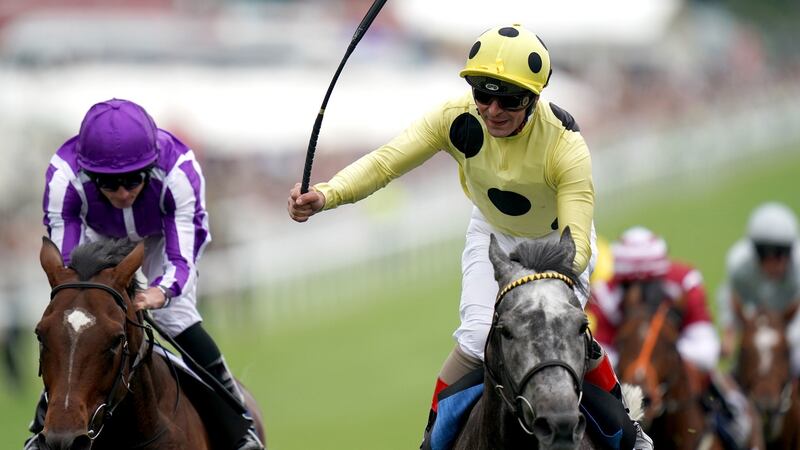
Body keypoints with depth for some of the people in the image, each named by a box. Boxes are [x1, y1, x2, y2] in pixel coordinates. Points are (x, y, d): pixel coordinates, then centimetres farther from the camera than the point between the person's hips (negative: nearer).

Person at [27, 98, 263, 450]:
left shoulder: (178, 170, -40)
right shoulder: (64, 177, -39)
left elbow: (181, 258, -39)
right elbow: (64, 261, -35)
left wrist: (160, 292, -61)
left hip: (162, 236, -1)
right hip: (98, 239, 1)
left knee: (176, 316, -18)